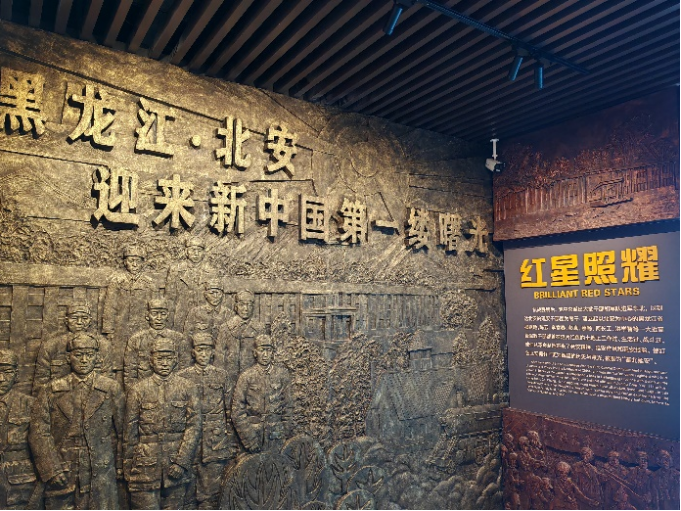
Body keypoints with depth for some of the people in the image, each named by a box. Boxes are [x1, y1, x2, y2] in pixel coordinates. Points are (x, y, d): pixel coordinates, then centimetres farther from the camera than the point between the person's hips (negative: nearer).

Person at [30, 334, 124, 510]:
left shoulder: (111, 389, 3)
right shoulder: (51, 391, 4)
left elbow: (121, 431, 6)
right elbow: (38, 432, 0)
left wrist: (119, 464, 6)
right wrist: (52, 469, -7)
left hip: (102, 475, 0)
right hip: (61, 476, 0)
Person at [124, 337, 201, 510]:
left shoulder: (188, 388, 2)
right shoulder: (138, 390, 2)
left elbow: (194, 426, -3)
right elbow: (130, 431, 5)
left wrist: (181, 462, -10)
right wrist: (129, 468, 5)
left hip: (177, 464, 1)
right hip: (146, 465, 0)